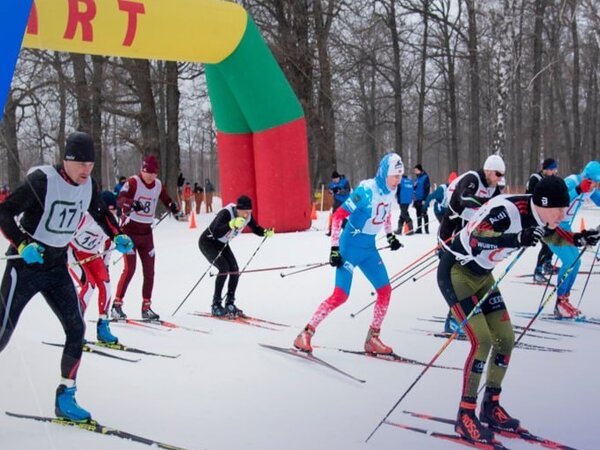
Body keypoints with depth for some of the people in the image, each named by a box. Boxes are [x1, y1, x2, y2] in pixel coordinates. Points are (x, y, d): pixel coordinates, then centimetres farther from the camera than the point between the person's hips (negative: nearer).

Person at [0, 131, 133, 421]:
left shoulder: (88, 185, -1)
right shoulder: (42, 180, -20)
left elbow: (100, 212, 19)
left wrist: (116, 236, 3)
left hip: (57, 267, 6)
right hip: (25, 265, -6)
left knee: (76, 329, -3)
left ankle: (65, 398, 8)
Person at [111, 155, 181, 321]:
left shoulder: (158, 185, 5)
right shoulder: (133, 182, -12)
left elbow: (166, 200, 20)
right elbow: (120, 199, -26)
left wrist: (173, 207, -3)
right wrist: (132, 203, -47)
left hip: (146, 232, 6)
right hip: (130, 230, -6)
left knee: (149, 271, 6)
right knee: (130, 268, -13)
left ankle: (146, 308, 16)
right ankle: (117, 306, -5)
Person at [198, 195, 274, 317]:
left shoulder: (247, 216, -14)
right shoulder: (226, 213, -34)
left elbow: (256, 229, -1)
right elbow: (216, 232, -45)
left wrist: (266, 232, -21)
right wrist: (232, 224, -58)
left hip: (222, 244, 7)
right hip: (207, 242, -7)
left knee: (234, 269, -7)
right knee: (224, 268, -22)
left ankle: (230, 304, 4)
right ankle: (216, 305, -13)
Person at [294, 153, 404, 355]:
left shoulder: (390, 191, 1)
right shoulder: (366, 190, -22)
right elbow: (339, 215, -23)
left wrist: (390, 236, 26)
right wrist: (334, 249, -24)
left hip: (369, 248, 8)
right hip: (351, 246, -8)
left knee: (385, 290, 4)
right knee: (340, 295, -13)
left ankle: (372, 340, 16)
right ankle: (305, 335, -4)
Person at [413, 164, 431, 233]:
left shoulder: (425, 177, -7)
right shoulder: (416, 178, 15)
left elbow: (427, 189, -12)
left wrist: (424, 199, -18)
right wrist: (414, 201, 15)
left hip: (423, 199, -7)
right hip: (417, 199, 7)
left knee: (424, 214, -7)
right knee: (418, 215, 10)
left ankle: (426, 229, -3)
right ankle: (419, 229, 15)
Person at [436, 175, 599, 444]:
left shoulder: (538, 217, -6)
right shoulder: (508, 209, -31)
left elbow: (552, 235, 17)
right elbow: (475, 239, -42)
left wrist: (578, 239, -3)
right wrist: (515, 239, -57)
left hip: (481, 276, 9)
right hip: (456, 271, -9)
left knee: (506, 338, 5)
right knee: (482, 340, -16)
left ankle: (490, 407, 20)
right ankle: (465, 416, -6)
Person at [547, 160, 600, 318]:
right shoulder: (571, 182, -26)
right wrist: (579, 190, -47)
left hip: (564, 226, 9)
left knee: (576, 261, 6)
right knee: (569, 261, -15)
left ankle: (564, 299, 17)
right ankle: (559, 302, -4)